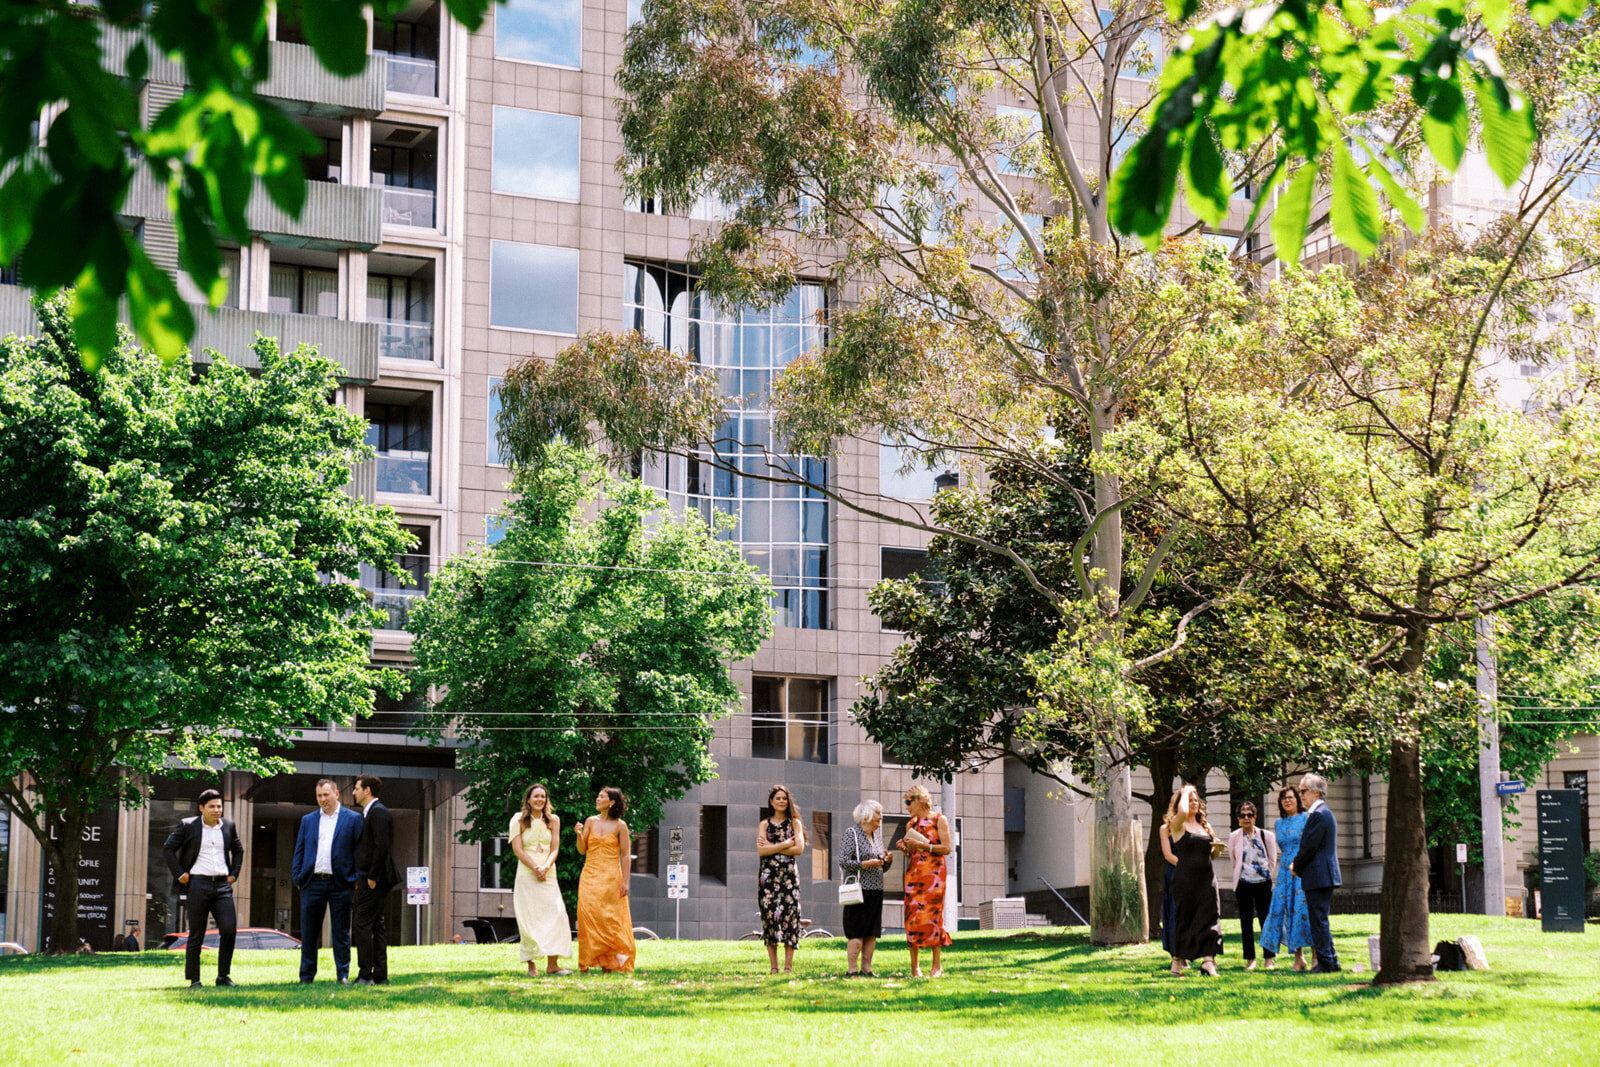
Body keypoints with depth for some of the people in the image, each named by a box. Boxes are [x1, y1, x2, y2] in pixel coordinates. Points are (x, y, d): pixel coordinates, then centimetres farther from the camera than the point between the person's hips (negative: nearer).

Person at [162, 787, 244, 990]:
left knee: (229, 929, -10)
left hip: (222, 885, 3)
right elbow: (168, 849, 5)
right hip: (198, 884, -3)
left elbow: (238, 850, 27)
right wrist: (180, 874, -2)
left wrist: (233, 874, 15)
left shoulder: (229, 826, 12)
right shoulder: (188, 826, 1)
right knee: (196, 934, 0)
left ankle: (223, 976, 3)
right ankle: (193, 979, 8)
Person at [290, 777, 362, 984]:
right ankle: (306, 976, 12)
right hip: (312, 883, 3)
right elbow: (299, 852, 14)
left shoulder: (352, 819, 4)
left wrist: (357, 880, -6)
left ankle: (343, 975, 6)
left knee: (341, 933, 1)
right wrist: (297, 879, 4)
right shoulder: (308, 820, 14)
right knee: (308, 933, 5)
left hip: (340, 883, -3)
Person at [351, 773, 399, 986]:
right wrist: (361, 878, 17)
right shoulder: (369, 813, 19)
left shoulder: (378, 812, -12)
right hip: (370, 878, 10)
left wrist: (372, 877, -19)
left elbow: (382, 846, -20)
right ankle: (380, 975, 11)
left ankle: (365, 975, -12)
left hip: (373, 880, -10)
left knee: (362, 925, -11)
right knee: (376, 926, 10)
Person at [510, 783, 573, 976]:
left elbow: (555, 849, 5)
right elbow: (517, 850, -4)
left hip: (548, 873, 2)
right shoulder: (519, 820, 4)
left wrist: (545, 867, -13)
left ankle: (552, 964, -11)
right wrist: (535, 868, -14)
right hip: (526, 873, -2)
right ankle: (531, 964, -4)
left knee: (555, 914, -9)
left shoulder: (553, 820, 11)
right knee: (529, 918, -6)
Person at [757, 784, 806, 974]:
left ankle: (788, 966, -5)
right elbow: (761, 850, -4)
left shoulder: (795, 823, 10)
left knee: (789, 916, -7)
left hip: (789, 875, 0)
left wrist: (772, 847, -7)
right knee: (769, 915, -4)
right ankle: (774, 967, 0)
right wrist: (785, 844, -9)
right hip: (768, 875, 0)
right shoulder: (764, 824, 10)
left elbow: (799, 848, -5)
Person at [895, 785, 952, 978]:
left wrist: (922, 845, -13)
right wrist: (904, 849, 0)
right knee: (912, 915, -3)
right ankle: (914, 966, -1)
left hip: (933, 873, -5)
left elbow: (946, 848, -6)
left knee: (932, 914, -9)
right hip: (913, 873, 5)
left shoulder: (939, 820, 2)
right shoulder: (911, 824, 16)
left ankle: (937, 965, -4)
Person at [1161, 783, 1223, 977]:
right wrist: (1185, 792, -7)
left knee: (1210, 915, -7)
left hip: (1206, 877, 5)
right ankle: (1178, 961, 10)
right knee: (1183, 918, -1)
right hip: (1185, 879, -5)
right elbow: (1182, 811, -25)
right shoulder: (1179, 825, -1)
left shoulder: (1205, 826, 17)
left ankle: (1208, 959, -12)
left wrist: (1216, 848, 2)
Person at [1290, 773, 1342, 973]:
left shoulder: (1318, 815, -15)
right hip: (1325, 875, 11)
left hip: (1318, 875, -11)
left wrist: (1296, 866, -4)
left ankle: (1325, 962, -5)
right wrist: (1298, 865, 11)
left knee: (1319, 921, -7)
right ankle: (1331, 960, 17)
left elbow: (1309, 847, -18)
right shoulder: (1324, 812, 18)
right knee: (1320, 920, 14)